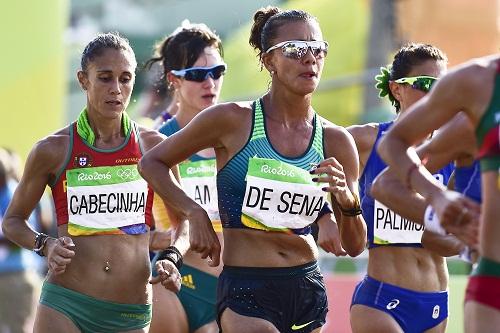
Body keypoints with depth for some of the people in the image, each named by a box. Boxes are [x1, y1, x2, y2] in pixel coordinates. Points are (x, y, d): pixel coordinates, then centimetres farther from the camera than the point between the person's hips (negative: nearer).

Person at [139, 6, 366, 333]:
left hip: (308, 290, 5)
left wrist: (347, 201, -12)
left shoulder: (335, 141, 4)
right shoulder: (232, 120, -5)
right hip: (245, 292, -5)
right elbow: (152, 163, 7)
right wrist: (194, 212, -7)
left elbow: (354, 246, 8)